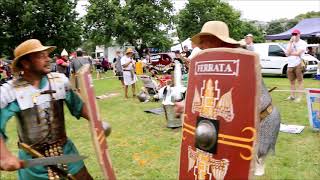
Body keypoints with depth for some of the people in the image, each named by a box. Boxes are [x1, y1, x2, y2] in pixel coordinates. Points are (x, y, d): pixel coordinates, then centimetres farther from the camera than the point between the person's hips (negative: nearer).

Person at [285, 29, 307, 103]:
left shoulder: (303, 43, -3)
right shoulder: (290, 43, 13)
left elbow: (298, 53, -16)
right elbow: (287, 53, -4)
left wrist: (290, 53, -3)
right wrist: (291, 43, -6)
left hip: (298, 64, -6)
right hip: (290, 65, 6)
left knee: (300, 81, -1)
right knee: (292, 82, 12)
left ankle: (299, 97, 1)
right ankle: (292, 96, 22)